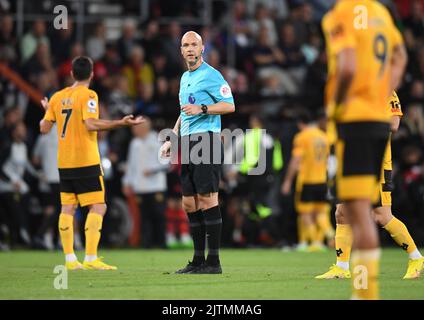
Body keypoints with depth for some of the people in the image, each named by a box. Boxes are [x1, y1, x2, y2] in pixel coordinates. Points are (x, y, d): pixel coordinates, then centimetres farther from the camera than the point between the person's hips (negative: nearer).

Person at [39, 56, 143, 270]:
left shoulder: (57, 97, 9)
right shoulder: (88, 95, -8)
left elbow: (44, 128, 11)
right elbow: (91, 124, -21)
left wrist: (47, 112, 31)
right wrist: (122, 123, -20)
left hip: (64, 162, 6)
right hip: (86, 162, -6)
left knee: (67, 208, 9)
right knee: (97, 207, -5)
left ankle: (70, 259, 6)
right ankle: (91, 258, -15)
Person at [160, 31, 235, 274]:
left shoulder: (211, 75, -6)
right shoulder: (185, 78, 21)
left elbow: (229, 105, -13)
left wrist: (202, 109, -21)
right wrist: (171, 140, 25)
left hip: (207, 139, -9)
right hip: (187, 143, 9)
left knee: (207, 198, -11)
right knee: (189, 203, 7)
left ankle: (214, 261, -10)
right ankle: (198, 260, 12)